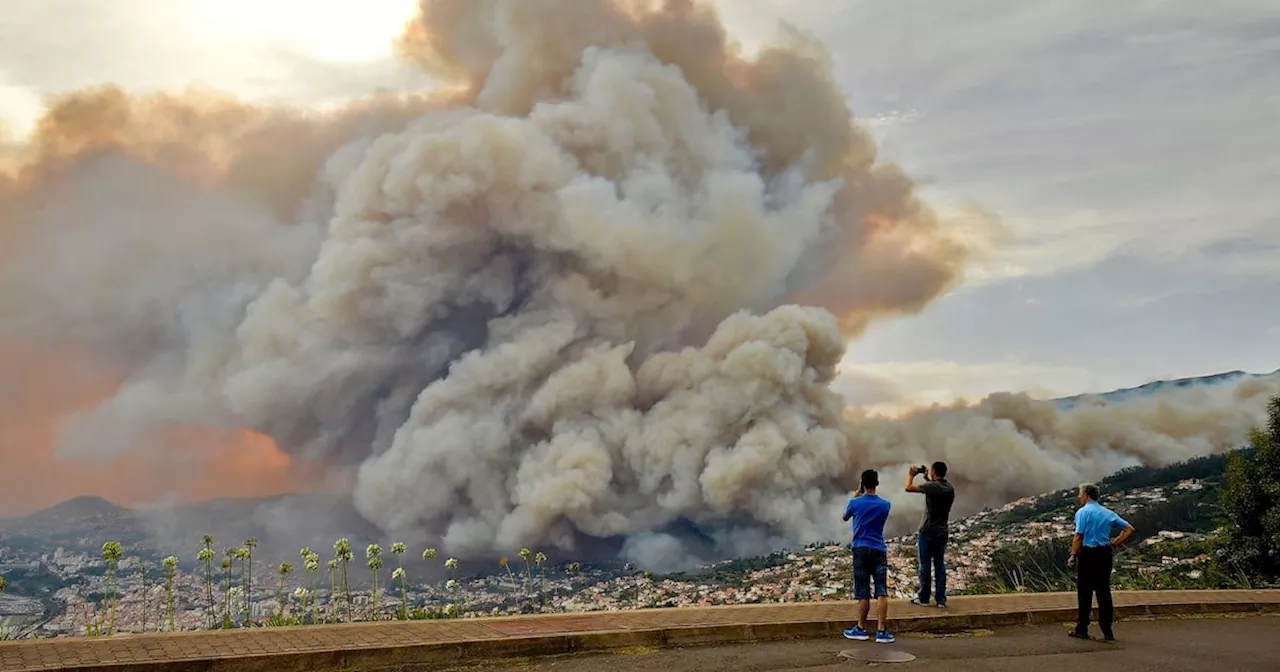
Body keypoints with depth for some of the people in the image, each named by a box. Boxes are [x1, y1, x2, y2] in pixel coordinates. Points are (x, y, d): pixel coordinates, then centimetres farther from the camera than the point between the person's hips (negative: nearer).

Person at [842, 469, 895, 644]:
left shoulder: (855, 503, -5)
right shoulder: (885, 504, 1)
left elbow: (845, 517, 16)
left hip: (861, 549, -1)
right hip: (879, 550, 1)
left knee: (863, 593, 4)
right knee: (881, 592, -3)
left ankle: (861, 629, 11)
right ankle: (881, 631, -8)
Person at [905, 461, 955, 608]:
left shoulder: (931, 486, -17)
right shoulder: (949, 487, 5)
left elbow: (909, 488, -13)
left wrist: (911, 475, 4)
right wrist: (928, 479, 28)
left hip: (928, 531, -6)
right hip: (942, 531, 6)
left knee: (925, 565, 2)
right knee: (940, 565, 9)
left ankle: (923, 598, 8)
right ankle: (941, 599, 8)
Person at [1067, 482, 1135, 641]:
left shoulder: (1083, 512, -7)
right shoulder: (1108, 513, 12)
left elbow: (1078, 537, -15)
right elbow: (1129, 529, 11)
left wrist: (1073, 556, -10)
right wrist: (1114, 543, 9)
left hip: (1088, 553, -5)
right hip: (1105, 554, 5)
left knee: (1084, 593, 2)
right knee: (1104, 592, 10)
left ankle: (1082, 629, 7)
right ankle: (1107, 631, 11)